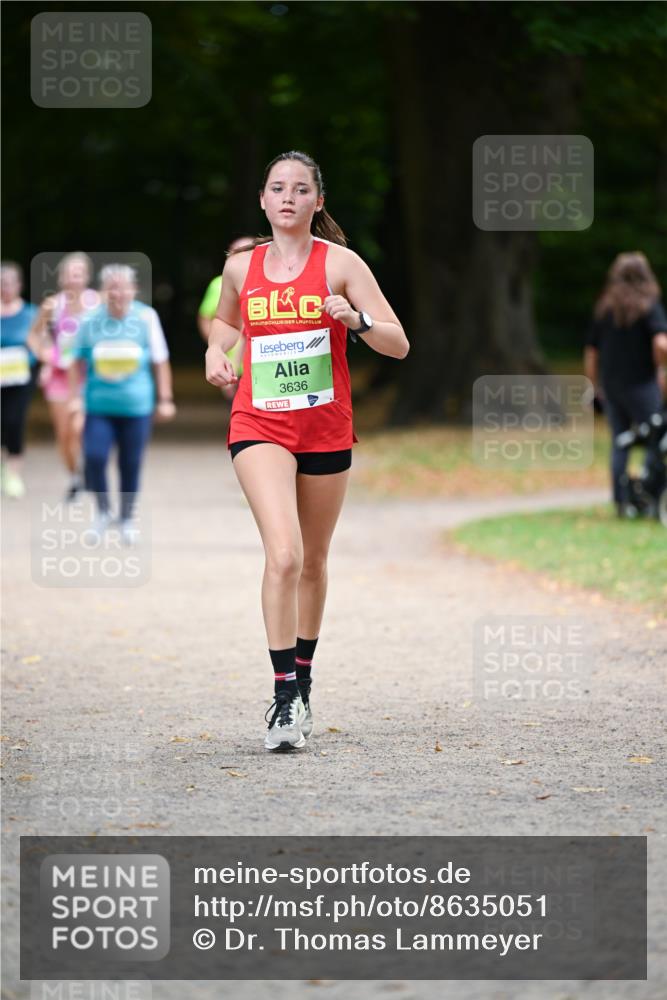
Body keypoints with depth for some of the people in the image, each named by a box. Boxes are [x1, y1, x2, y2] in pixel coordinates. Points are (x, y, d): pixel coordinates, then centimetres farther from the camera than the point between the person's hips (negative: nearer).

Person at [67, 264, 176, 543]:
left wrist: (165, 400, 6)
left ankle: (127, 519, 26)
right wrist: (74, 397, 6)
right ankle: (103, 511, 11)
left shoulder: (146, 317, -5)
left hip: (136, 406, 0)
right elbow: (78, 361, 9)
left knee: (130, 465, 6)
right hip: (99, 405, 0)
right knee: (94, 458, -13)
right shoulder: (90, 320, -3)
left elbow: (160, 361, 4)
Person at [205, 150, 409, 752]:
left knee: (313, 561, 13)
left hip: (326, 428, 1)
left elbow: (399, 345, -5)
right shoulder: (241, 266, 4)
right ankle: (284, 699, -19)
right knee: (284, 554, -20)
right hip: (259, 428, -1)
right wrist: (216, 351, 6)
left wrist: (355, 319, -24)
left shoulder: (339, 263, -3)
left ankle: (303, 679, 35)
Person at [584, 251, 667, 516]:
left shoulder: (603, 308, 7)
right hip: (641, 383, -5)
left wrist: (597, 386, 18)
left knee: (619, 443, 10)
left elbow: (591, 354, 9)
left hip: (610, 385, 5)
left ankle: (621, 501, 8)